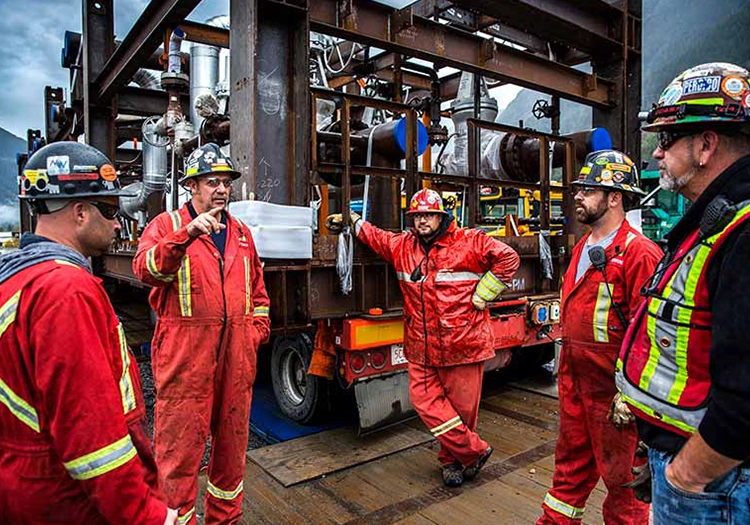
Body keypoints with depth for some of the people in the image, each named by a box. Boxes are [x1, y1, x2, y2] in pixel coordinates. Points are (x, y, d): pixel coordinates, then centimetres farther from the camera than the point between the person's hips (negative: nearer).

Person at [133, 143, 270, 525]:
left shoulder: (241, 233, 15)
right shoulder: (167, 225, 0)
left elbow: (258, 290, 20)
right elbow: (146, 268, -21)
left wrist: (257, 332, 10)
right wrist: (187, 234, -34)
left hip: (236, 357, 5)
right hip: (185, 356, -5)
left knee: (232, 441, 17)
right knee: (180, 446, 1)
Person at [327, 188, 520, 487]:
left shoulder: (469, 242, -6)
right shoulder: (402, 245, 10)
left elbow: (508, 258, -8)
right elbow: (375, 237, 28)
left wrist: (481, 296, -8)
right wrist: (351, 219, 31)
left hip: (463, 344, -4)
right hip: (421, 348, 5)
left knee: (462, 405, 6)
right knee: (425, 400, 1)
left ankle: (452, 458, 30)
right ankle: (474, 451, 17)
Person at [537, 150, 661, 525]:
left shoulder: (639, 253, -18)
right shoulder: (582, 248, 11)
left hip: (611, 383, -8)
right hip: (573, 378, 8)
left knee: (620, 472, 11)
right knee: (571, 460, 21)